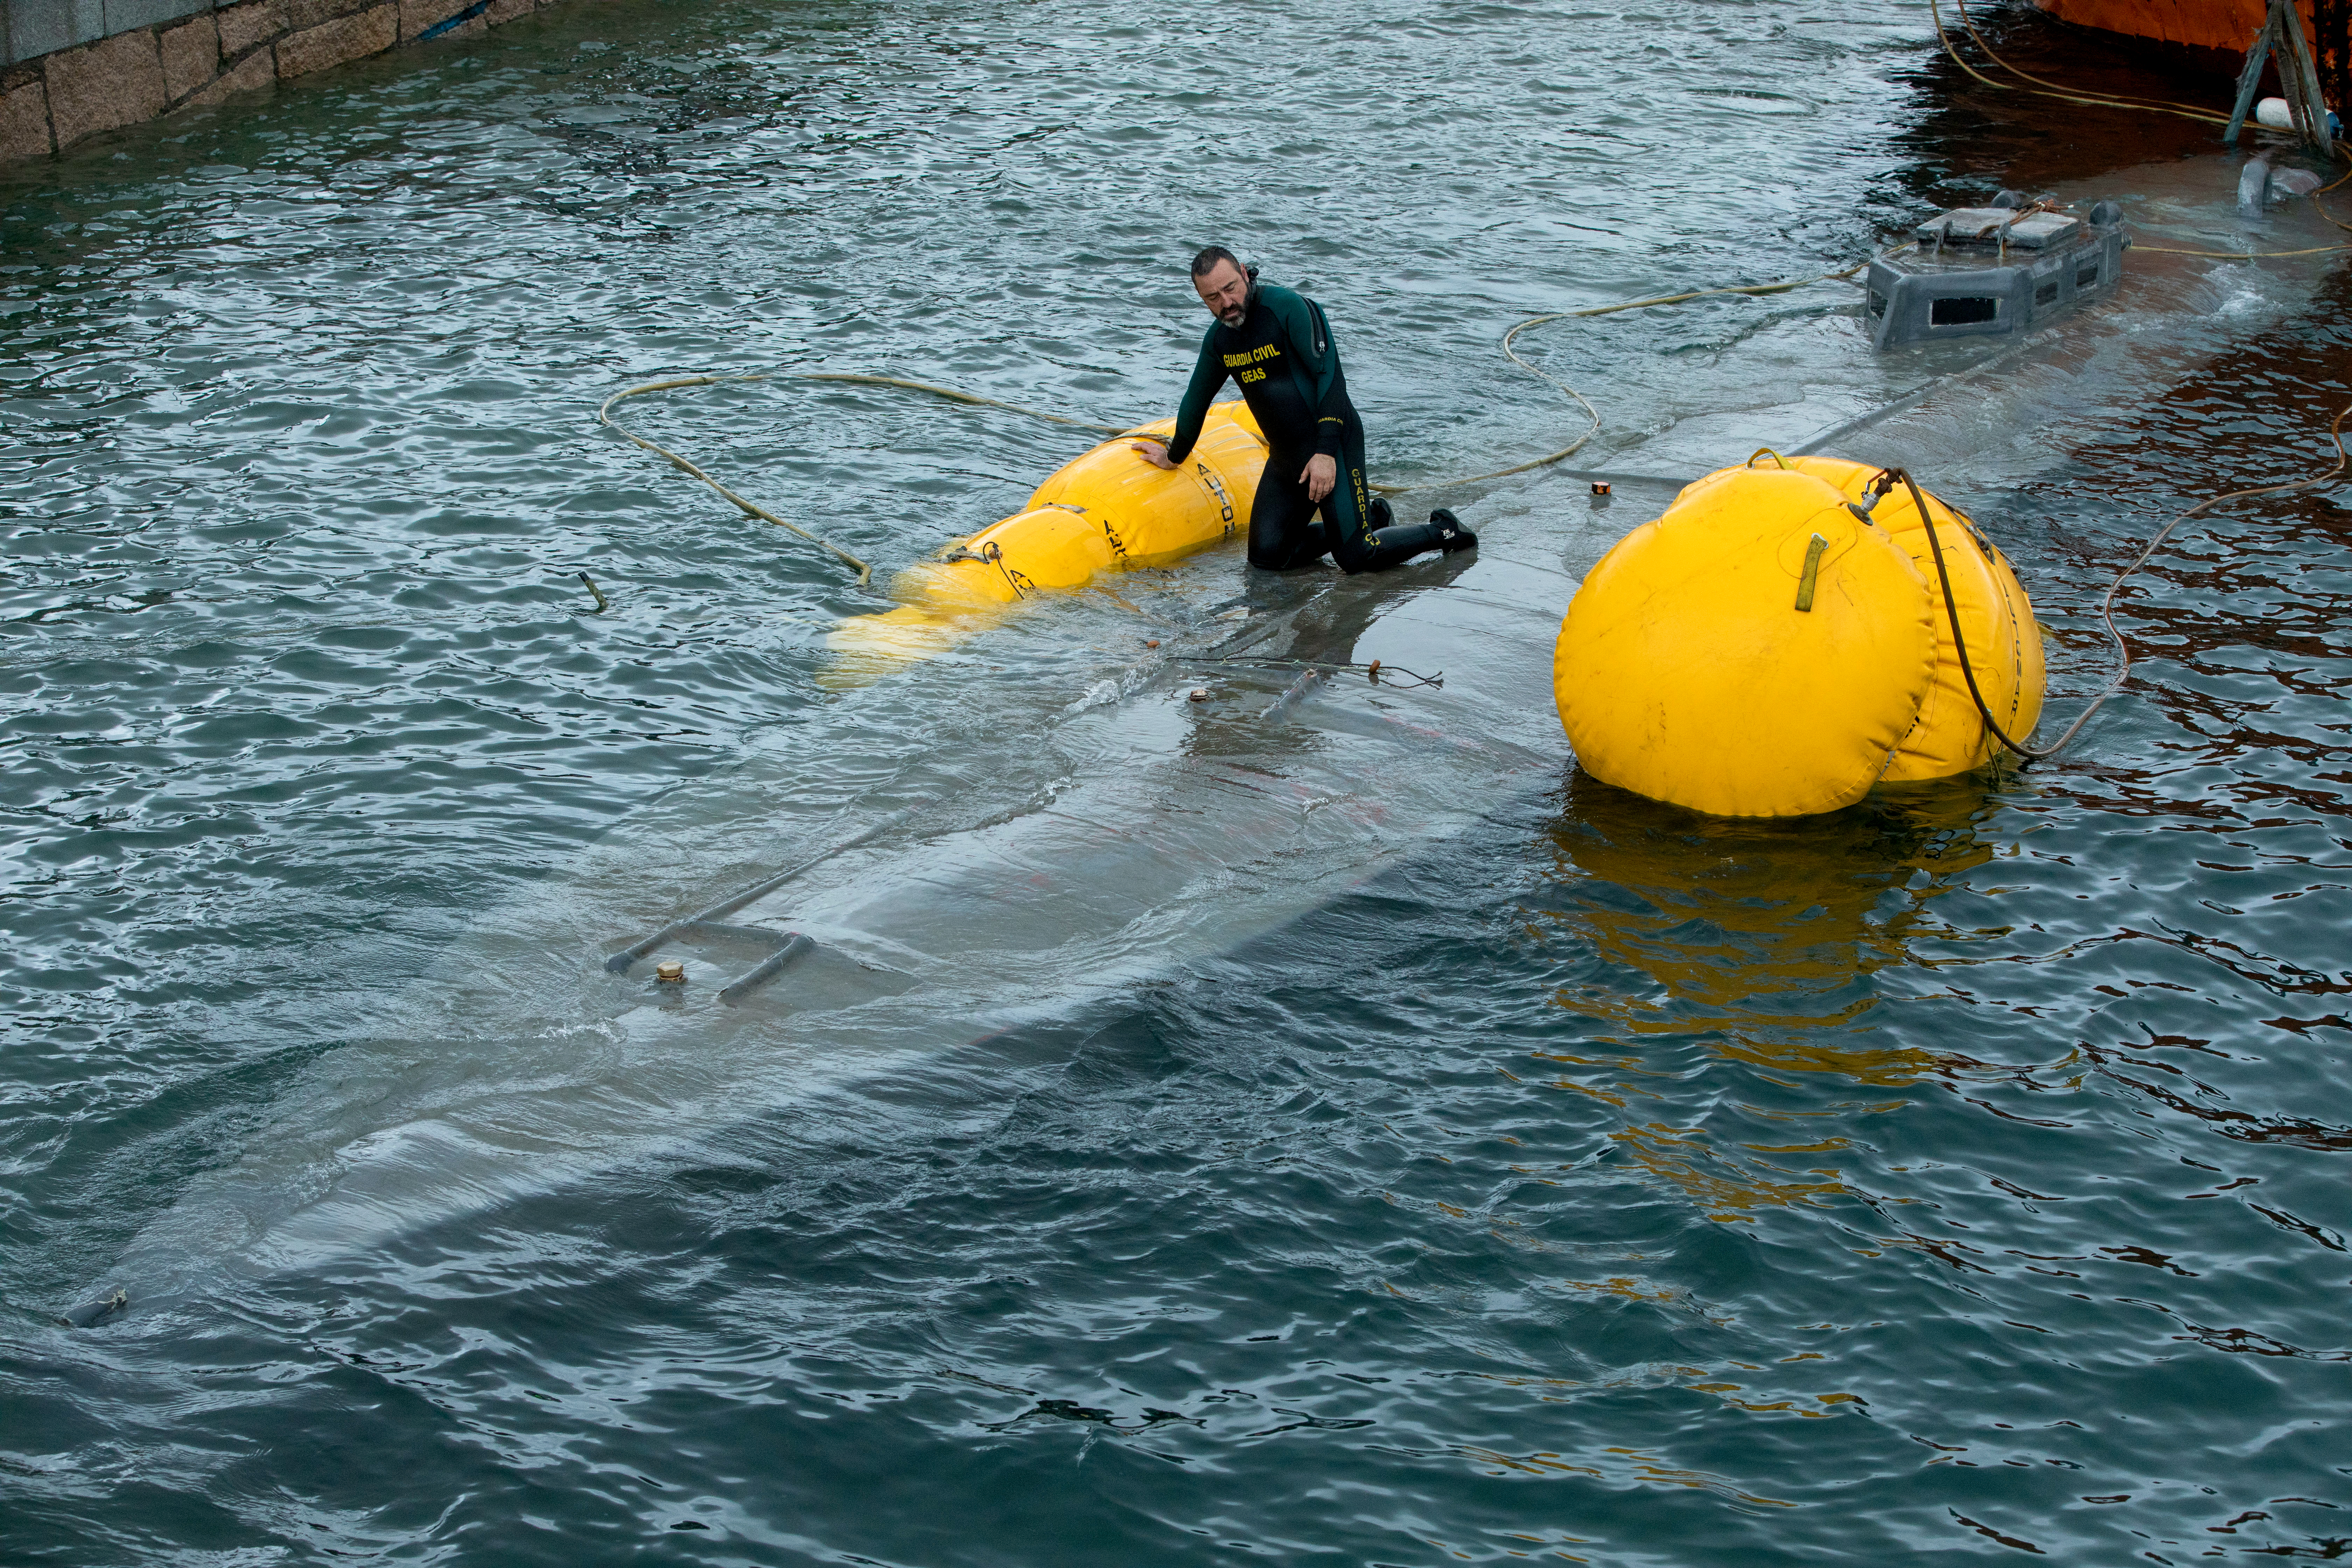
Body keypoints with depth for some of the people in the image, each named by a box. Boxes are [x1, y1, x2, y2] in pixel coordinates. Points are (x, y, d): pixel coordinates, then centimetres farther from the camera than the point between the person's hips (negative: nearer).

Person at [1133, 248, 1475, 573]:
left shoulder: (1287, 307, -17)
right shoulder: (1219, 339, 5)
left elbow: (1331, 376, -22)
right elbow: (1196, 400, 22)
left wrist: (1326, 452, -28)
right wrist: (1174, 457, 35)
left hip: (1332, 444, -7)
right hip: (1285, 457, 7)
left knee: (1356, 558, -15)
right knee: (1267, 556, 0)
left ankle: (1443, 531, 12)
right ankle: (1370, 517, 19)